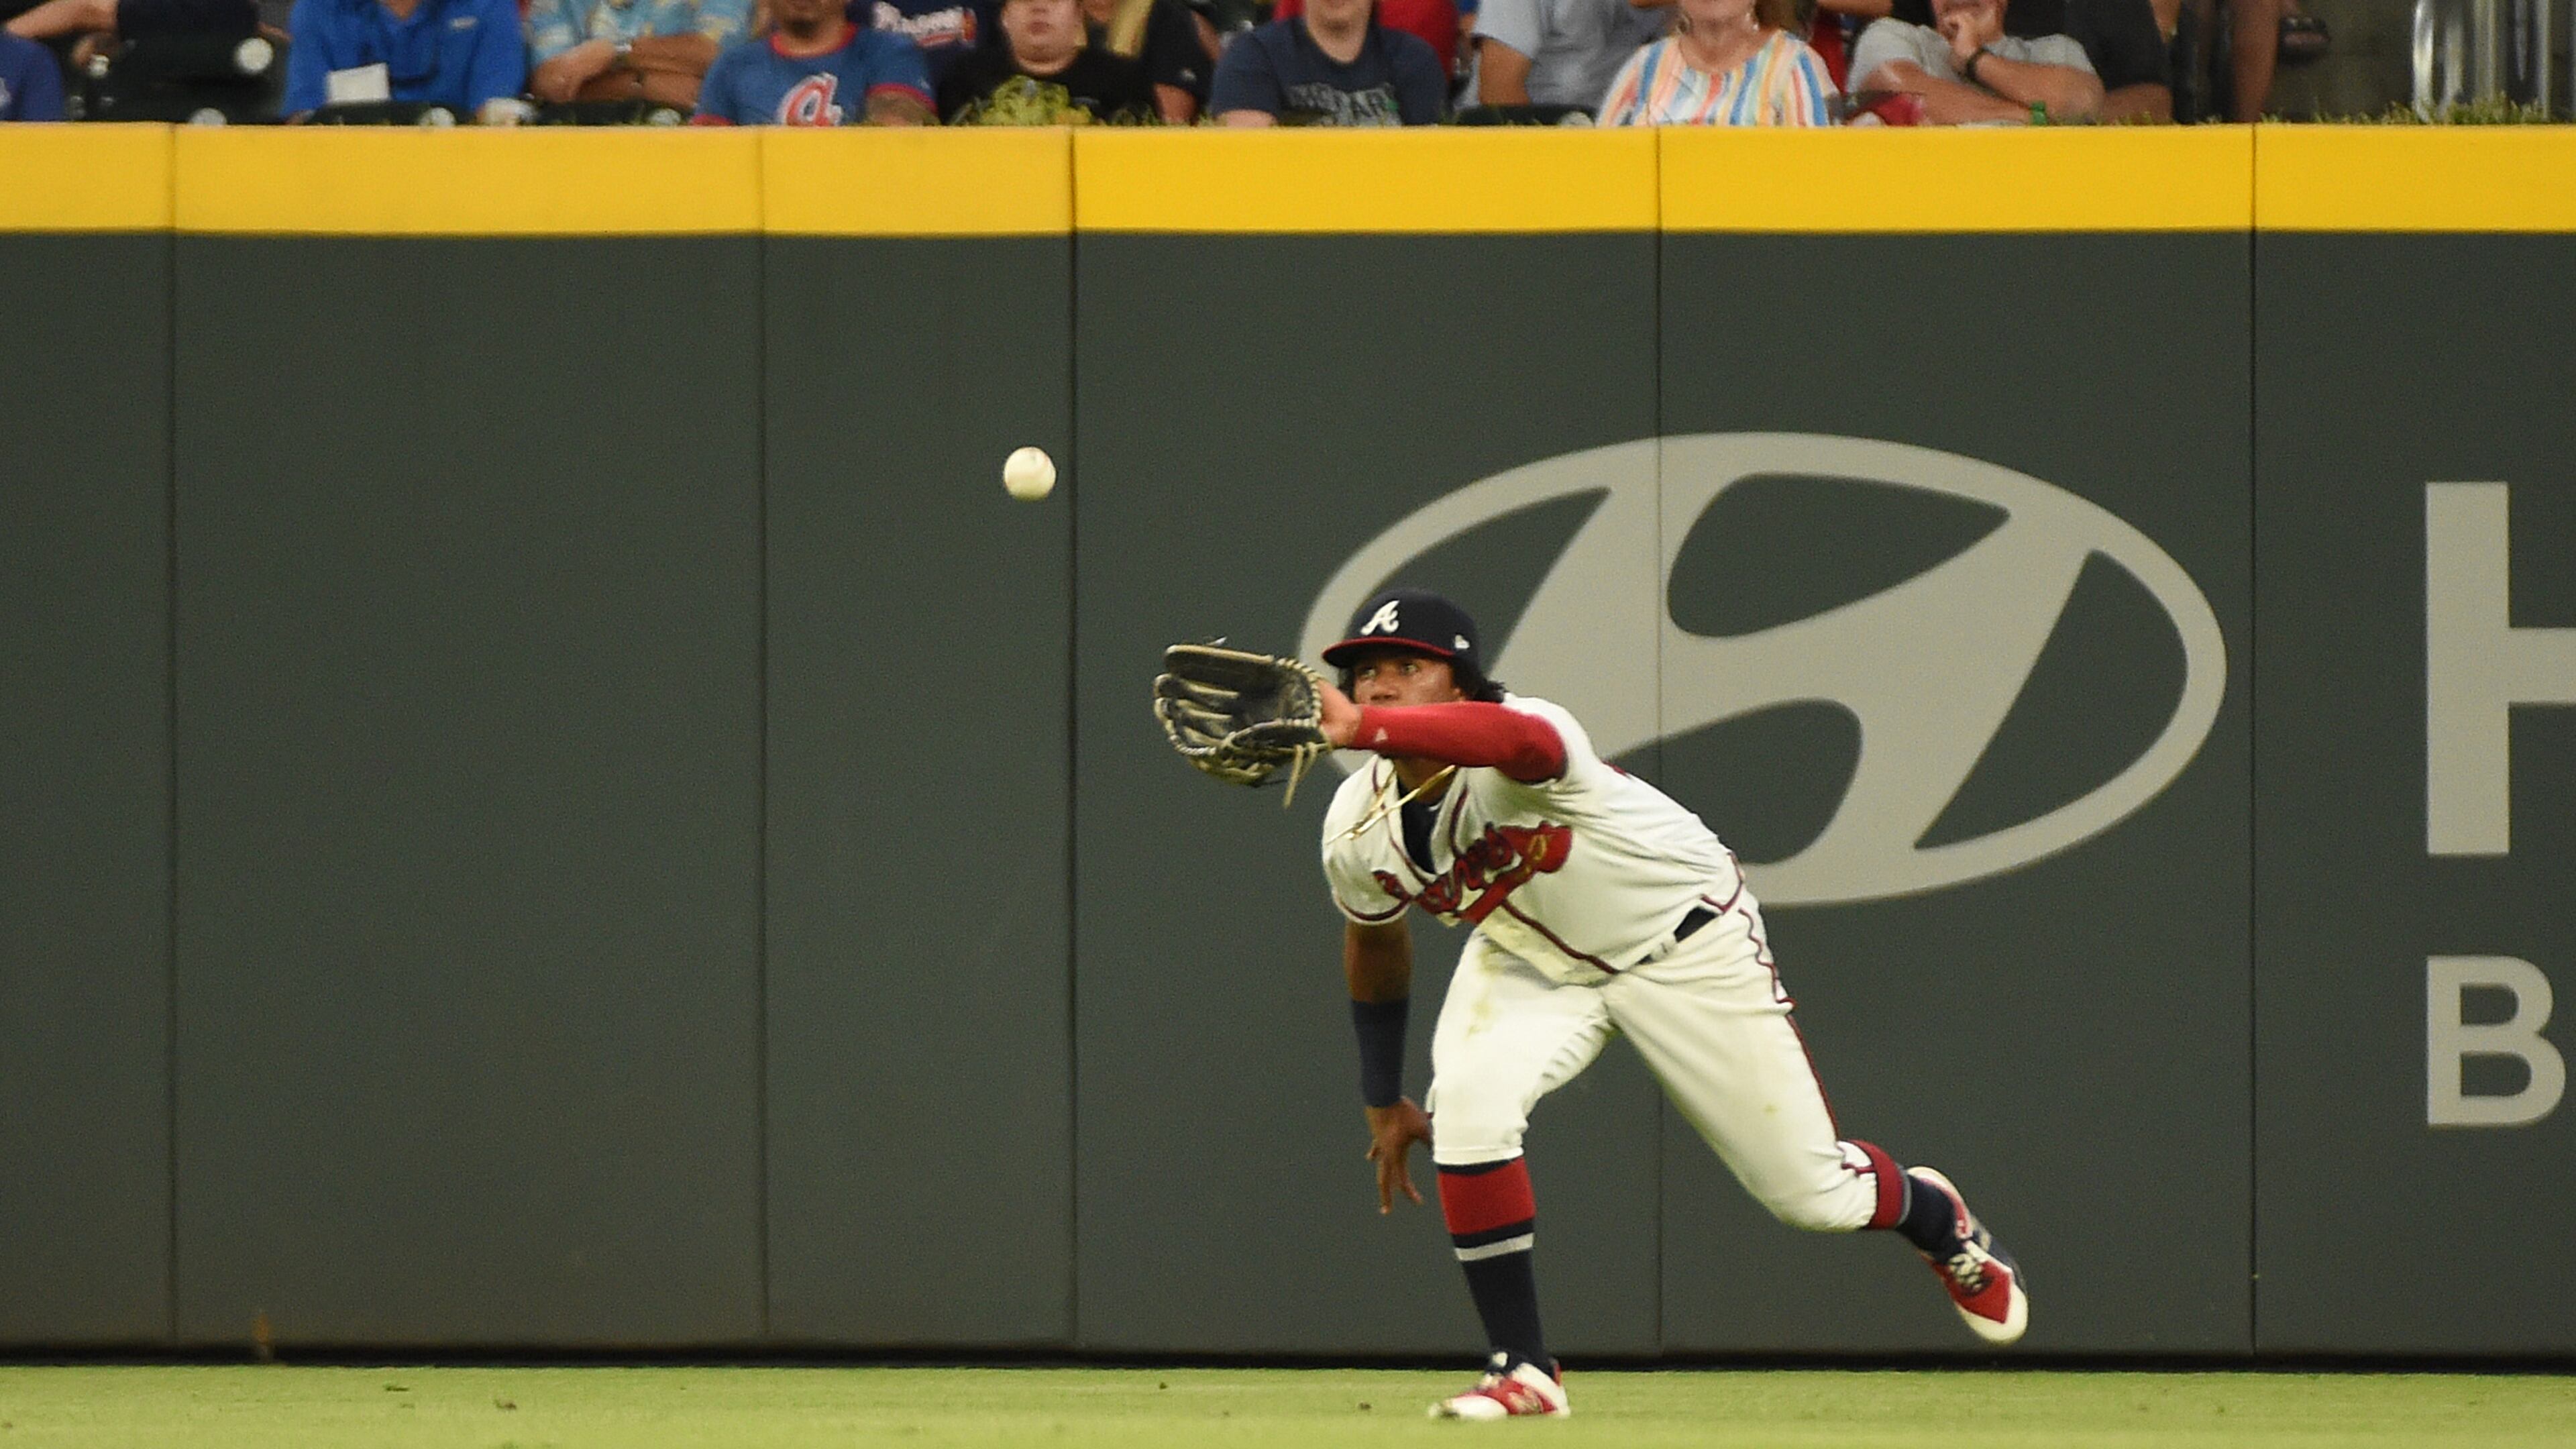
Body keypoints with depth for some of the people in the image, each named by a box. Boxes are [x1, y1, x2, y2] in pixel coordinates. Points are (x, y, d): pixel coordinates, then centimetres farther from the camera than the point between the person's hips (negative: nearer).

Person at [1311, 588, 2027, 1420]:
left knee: (1811, 1191, 5)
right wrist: (1382, 1102, 12)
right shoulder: (1356, 832, -16)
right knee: (1467, 1106, -27)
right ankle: (1522, 1373, -14)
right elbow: (1374, 939, 6)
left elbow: (1515, 740, -65)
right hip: (1532, 962, 4)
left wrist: (1362, 729, -80)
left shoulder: (1527, 741, -37)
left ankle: (1938, 1221, 43)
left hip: (1686, 944, -4)